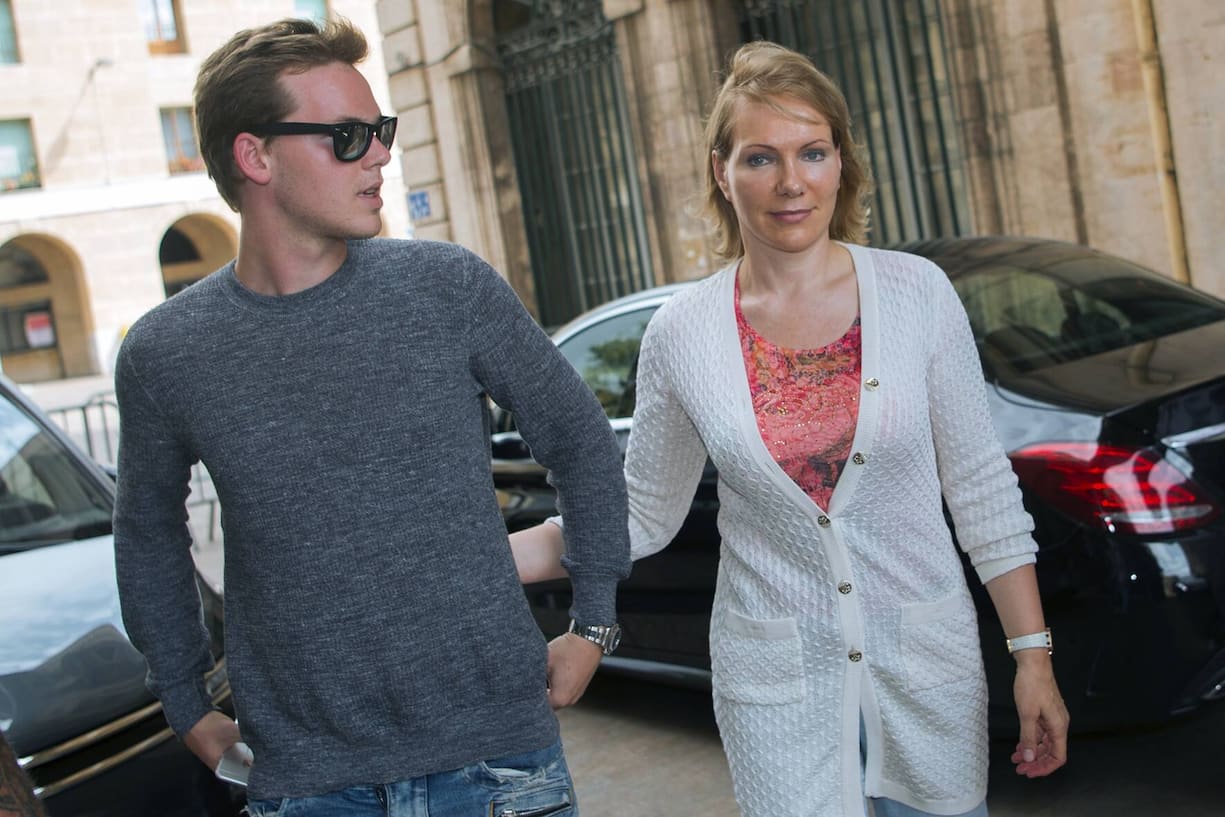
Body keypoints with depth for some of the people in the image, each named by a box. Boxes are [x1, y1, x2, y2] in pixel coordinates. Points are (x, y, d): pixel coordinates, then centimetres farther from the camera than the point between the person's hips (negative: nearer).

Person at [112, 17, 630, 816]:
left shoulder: (450, 287, -7)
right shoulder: (163, 353, -4)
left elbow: (580, 440, 4)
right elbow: (150, 534, 13)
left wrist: (594, 625, 4)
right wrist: (188, 705, 13)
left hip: (499, 753, 0)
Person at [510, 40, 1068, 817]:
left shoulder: (917, 292, -7)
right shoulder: (681, 332, -7)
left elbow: (981, 485, -2)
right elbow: (640, 518, 2)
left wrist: (1033, 657, -3)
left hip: (928, 661, 1)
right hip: (777, 682, -1)